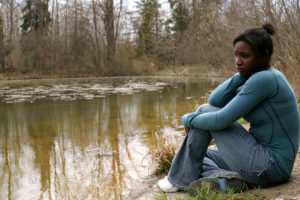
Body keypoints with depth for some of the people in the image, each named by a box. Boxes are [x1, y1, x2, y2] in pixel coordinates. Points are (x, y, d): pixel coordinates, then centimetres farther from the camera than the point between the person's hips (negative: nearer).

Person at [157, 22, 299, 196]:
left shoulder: (264, 79, -20)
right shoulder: (255, 76, 9)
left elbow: (221, 120, -21)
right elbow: (215, 101, 3)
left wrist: (188, 119, -5)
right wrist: (241, 75, -4)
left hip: (269, 167, -10)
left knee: (205, 112, -5)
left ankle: (181, 179, 2)